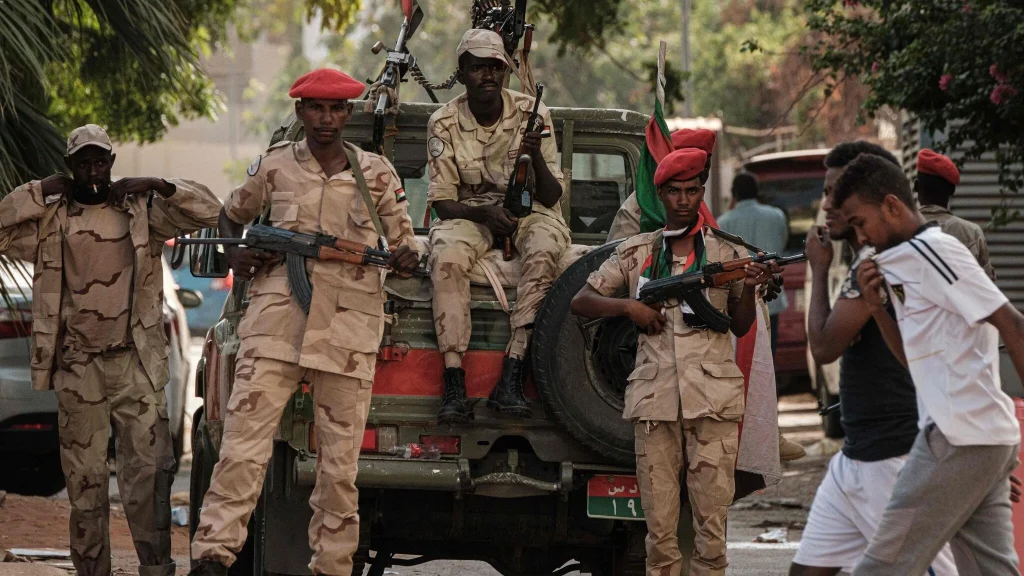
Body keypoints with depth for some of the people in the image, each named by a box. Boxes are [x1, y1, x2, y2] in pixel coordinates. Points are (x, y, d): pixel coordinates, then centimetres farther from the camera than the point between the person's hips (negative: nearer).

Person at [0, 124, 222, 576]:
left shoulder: (141, 210, 7)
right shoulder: (51, 218, 8)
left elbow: (208, 211, 3)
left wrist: (156, 186, -7)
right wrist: (40, 191, -5)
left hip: (136, 365, -1)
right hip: (77, 368, 1)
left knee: (149, 470, -8)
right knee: (84, 479, 4)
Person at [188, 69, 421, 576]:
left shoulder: (377, 175, 10)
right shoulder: (274, 166, 10)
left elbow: (403, 246, 17)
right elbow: (231, 214, 25)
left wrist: (404, 260, -7)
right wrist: (233, 252, 5)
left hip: (348, 332, 1)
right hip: (276, 324, -1)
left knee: (340, 464, 2)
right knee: (244, 444, -12)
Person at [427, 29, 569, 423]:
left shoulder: (530, 114, -6)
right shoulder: (444, 124, -6)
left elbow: (551, 196, -7)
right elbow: (441, 202, -7)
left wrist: (536, 158, -27)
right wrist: (484, 213, -27)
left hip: (528, 209, 0)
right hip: (468, 212, 0)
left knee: (544, 250, -35)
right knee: (447, 258, -34)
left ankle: (511, 379, -40)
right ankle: (454, 385, -38)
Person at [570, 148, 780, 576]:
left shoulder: (723, 250, 12)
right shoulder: (637, 252, 14)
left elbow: (740, 326, 11)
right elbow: (581, 301, 13)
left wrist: (750, 287, -7)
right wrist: (628, 306, -3)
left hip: (713, 400, -1)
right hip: (654, 401, 1)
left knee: (712, 525, -5)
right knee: (660, 529, 0)